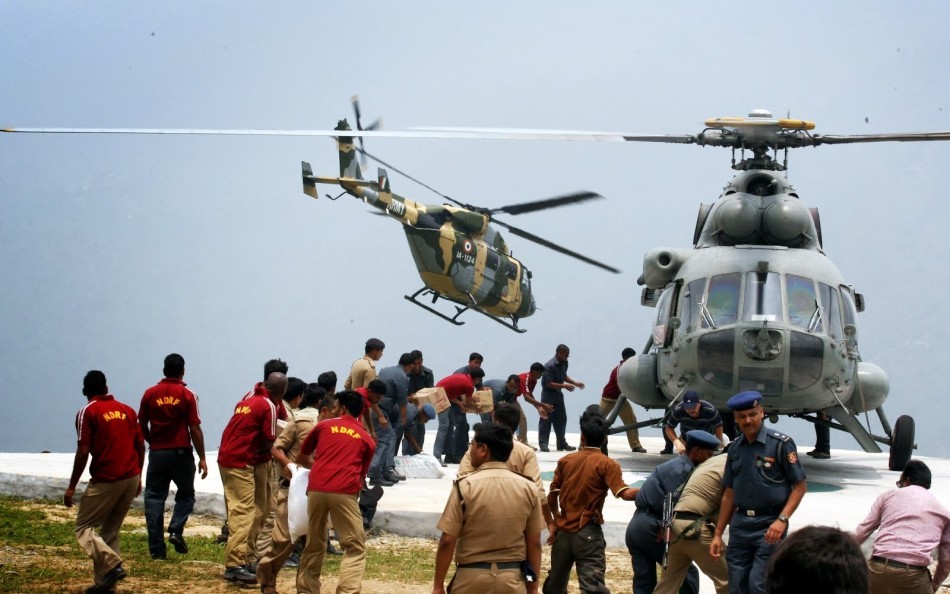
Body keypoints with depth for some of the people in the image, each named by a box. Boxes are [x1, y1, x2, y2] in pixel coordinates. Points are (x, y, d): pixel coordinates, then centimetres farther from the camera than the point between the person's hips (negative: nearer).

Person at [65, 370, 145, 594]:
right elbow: (140, 445, 12)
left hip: (106, 481, -6)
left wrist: (72, 487, -6)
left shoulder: (88, 412, -5)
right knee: (110, 530, 15)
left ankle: (112, 565, -16)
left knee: (84, 528, 3)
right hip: (131, 479, 6)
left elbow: (83, 452, -11)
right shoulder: (127, 410, 12)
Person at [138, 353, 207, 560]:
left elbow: (142, 425, 7)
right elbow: (195, 429, -8)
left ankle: (156, 548, 3)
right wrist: (202, 458, -2)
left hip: (157, 453, 2)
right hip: (181, 453, -2)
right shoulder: (187, 396, -6)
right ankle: (176, 530, -7)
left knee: (154, 498, 6)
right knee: (186, 495, 16)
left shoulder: (150, 394, 1)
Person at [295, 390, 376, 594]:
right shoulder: (367, 439, 17)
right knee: (356, 549, 3)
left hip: (316, 489, 2)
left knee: (314, 545, 17)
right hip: (344, 493, -2)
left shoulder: (323, 426, 19)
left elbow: (301, 458, 30)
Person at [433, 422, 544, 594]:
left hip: (472, 577, -2)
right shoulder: (528, 488, 0)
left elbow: (447, 541, -9)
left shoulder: (465, 487, -9)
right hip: (512, 579, 2)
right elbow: (534, 543, 4)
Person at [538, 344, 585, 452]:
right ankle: (543, 444, 0)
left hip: (558, 394, 8)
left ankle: (562, 443, 20)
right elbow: (549, 384, -24)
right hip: (548, 394, -8)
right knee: (546, 419, -5)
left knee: (561, 419, 12)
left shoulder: (564, 363, 3)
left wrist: (575, 383, 9)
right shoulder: (550, 366, -22)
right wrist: (564, 386, -26)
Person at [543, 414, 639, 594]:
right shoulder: (607, 464, -7)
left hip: (563, 531, 4)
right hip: (588, 532, -4)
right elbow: (625, 494, -19)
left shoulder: (566, 461, 6)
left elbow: (551, 497, 9)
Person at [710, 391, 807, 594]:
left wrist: (782, 520, -18)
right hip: (740, 525, 6)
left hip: (770, 525, -6)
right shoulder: (734, 449, 11)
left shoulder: (781, 444, -6)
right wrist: (718, 534, 14)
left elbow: (799, 486, -6)